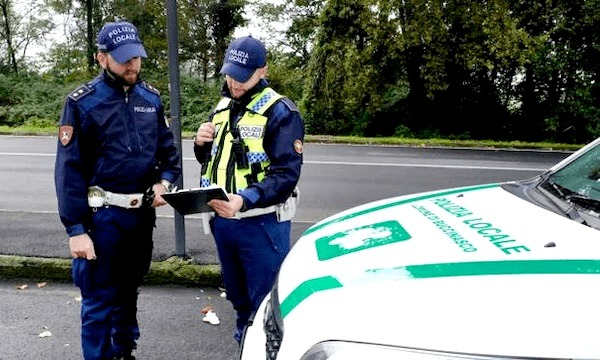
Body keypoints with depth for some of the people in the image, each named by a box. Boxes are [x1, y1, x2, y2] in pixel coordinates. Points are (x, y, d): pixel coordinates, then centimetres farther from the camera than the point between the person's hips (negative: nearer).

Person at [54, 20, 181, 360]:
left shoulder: (151, 97, 4)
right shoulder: (82, 102, -10)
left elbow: (168, 149, 12)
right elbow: (69, 170, -11)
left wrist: (165, 181, -9)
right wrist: (76, 229, -14)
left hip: (142, 214, 5)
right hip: (102, 216, -5)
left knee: (129, 290, 20)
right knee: (100, 299, 4)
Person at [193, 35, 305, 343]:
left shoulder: (280, 112, -11)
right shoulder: (222, 108, 11)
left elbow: (286, 174, -19)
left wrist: (245, 200, -33)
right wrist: (202, 145, -2)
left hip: (261, 224, -7)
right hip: (222, 220, 7)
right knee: (238, 297, 24)